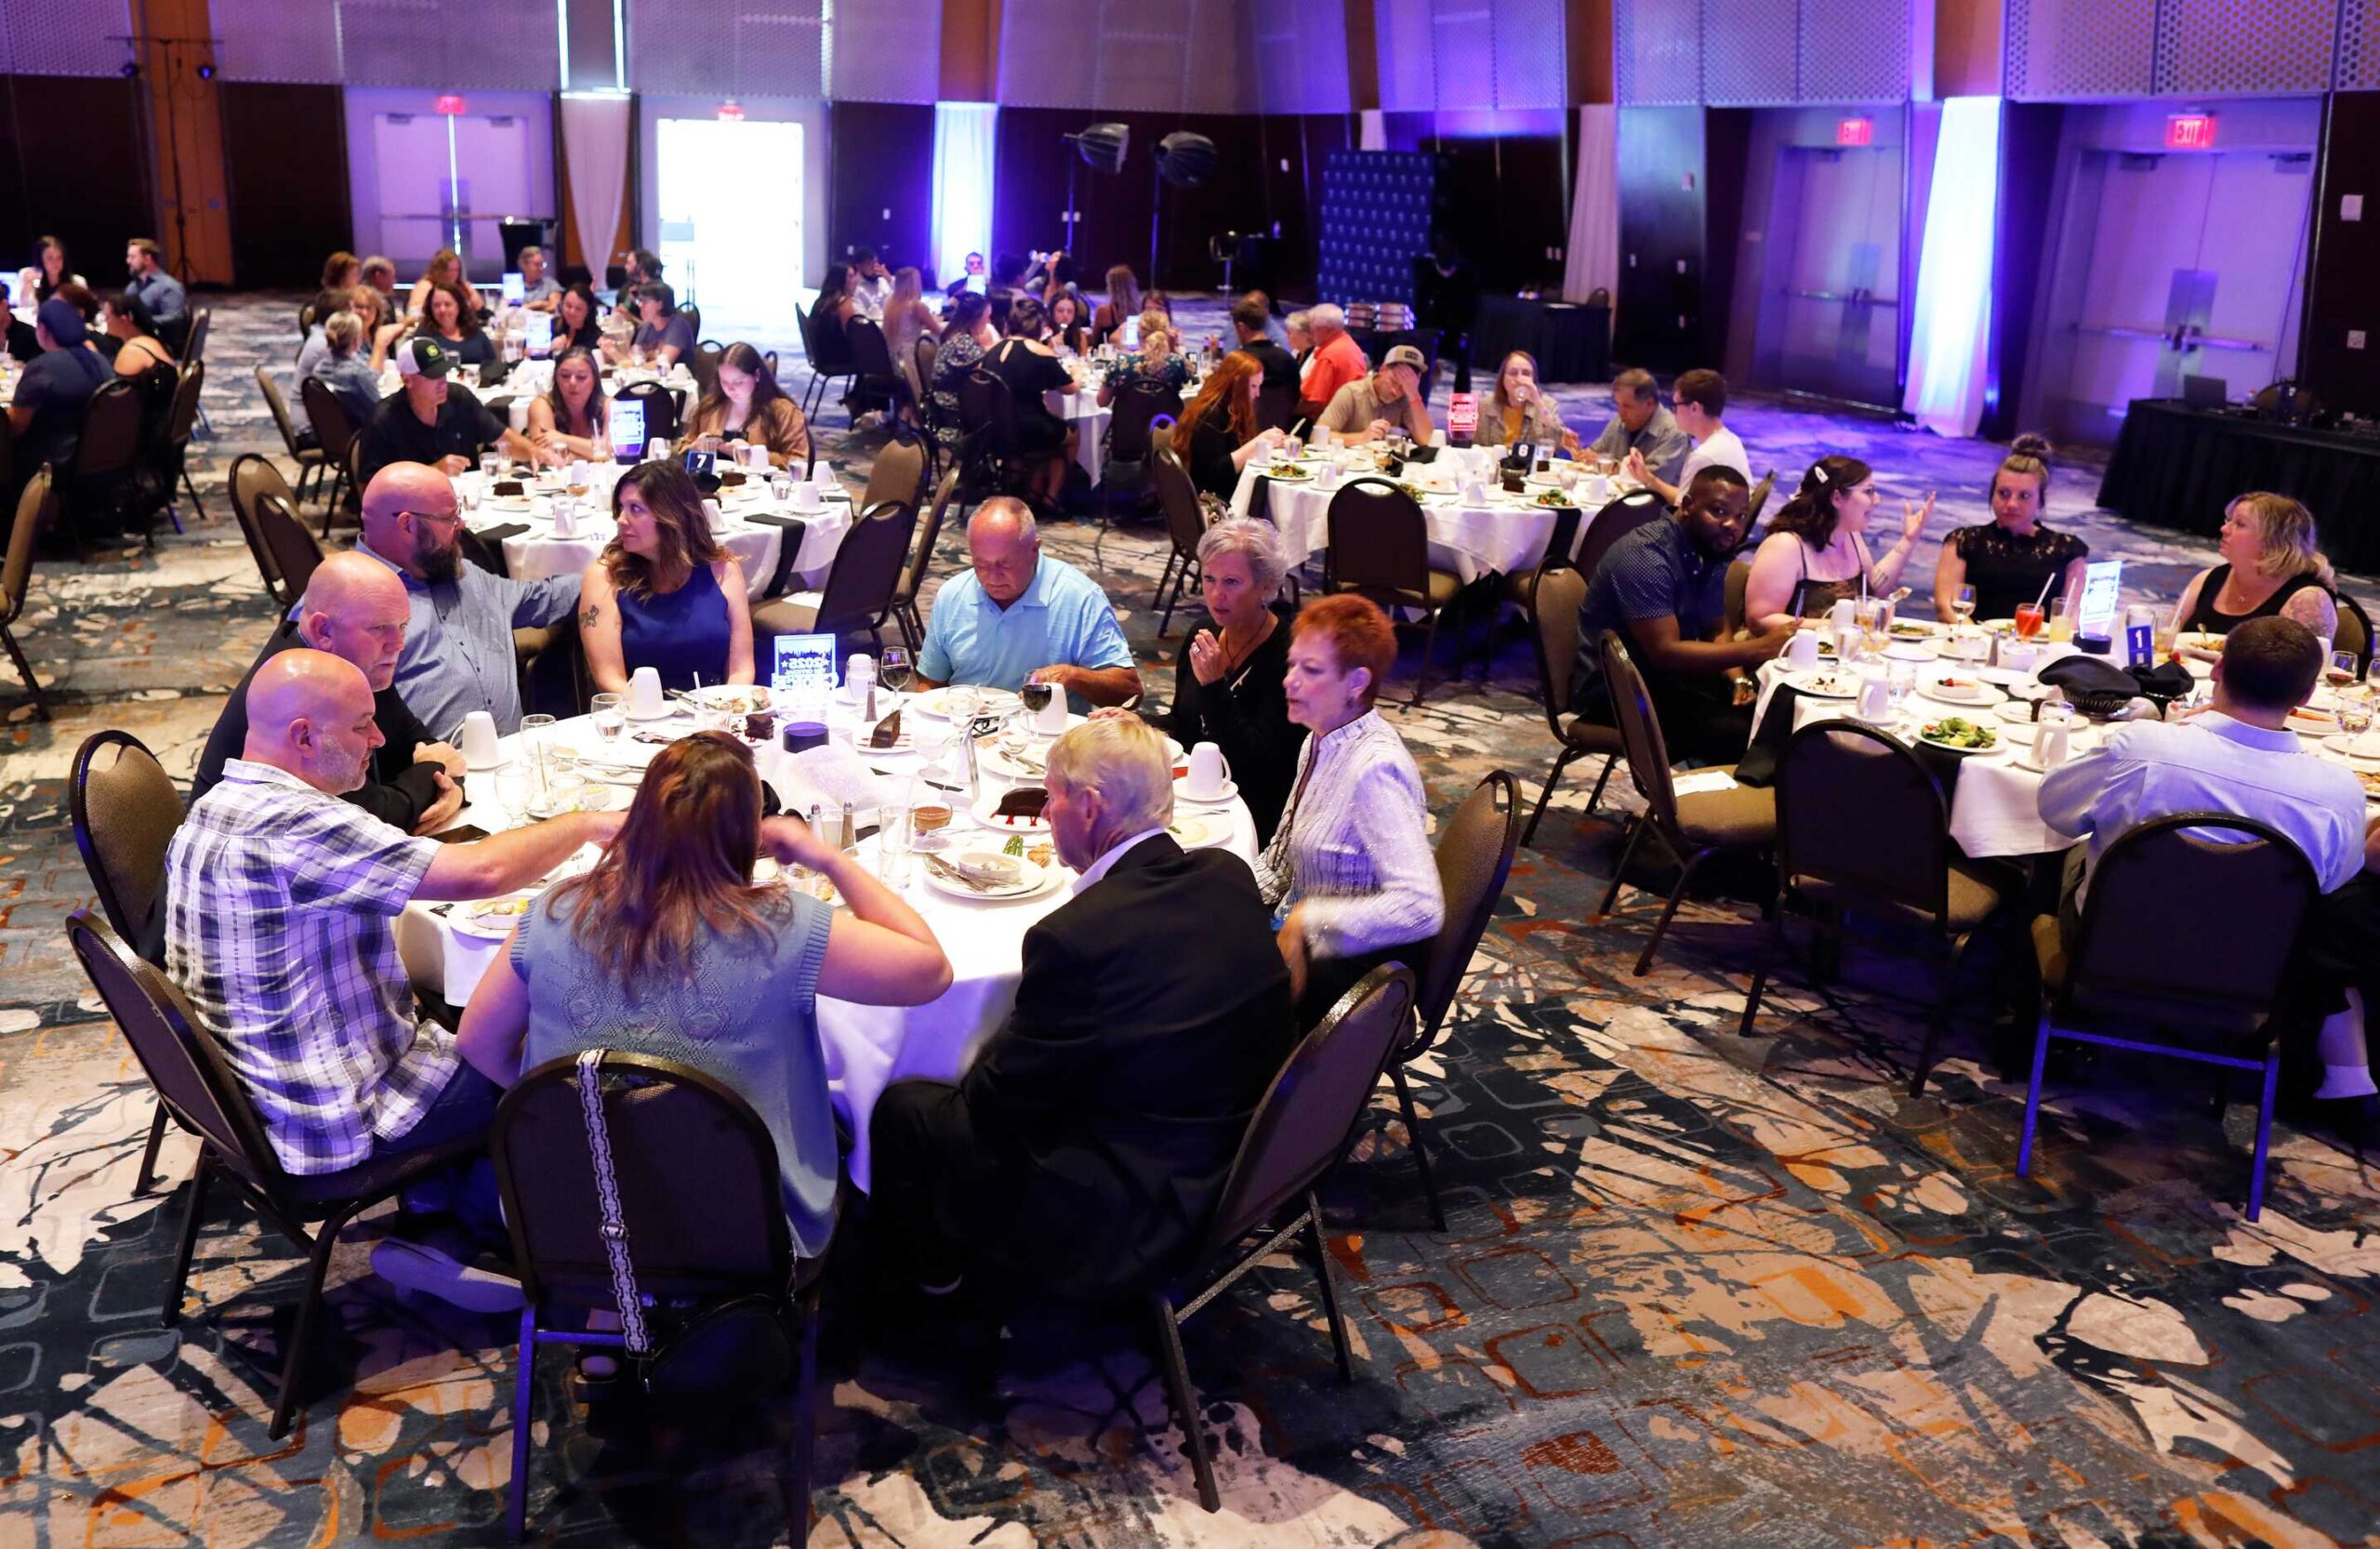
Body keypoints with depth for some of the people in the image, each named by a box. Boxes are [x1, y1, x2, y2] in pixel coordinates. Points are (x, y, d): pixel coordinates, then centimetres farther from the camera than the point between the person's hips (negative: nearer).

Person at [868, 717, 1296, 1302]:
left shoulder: (1075, 937, -28)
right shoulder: (1230, 877, -6)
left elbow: (996, 1103, -16)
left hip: (1131, 1225, -8)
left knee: (901, 1109, 9)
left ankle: (936, 1275, 33)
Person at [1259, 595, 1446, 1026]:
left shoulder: (1375, 769, -24)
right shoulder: (1320, 744, 3)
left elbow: (1421, 908, -32)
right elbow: (1280, 860, 16)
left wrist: (1306, 919, -27)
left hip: (1352, 973, -8)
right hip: (1299, 942, 8)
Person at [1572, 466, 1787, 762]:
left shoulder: (1712, 554, 5)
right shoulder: (1645, 556, -23)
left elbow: (1715, 632, 14)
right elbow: (1665, 652, -29)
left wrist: (1737, 678, -7)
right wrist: (1757, 649, -32)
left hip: (1670, 676, 9)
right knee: (1736, 735, -26)